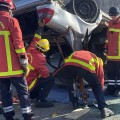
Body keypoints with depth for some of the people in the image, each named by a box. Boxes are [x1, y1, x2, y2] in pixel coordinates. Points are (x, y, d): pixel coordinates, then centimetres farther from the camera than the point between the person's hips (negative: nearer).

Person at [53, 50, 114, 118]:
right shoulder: (98, 60, 35)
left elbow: (79, 76, 51)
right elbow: (101, 80, 33)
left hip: (70, 64, 3)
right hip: (86, 66, -3)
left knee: (69, 84, 34)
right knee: (96, 87, 21)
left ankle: (75, 104, 32)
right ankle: (104, 108, 12)